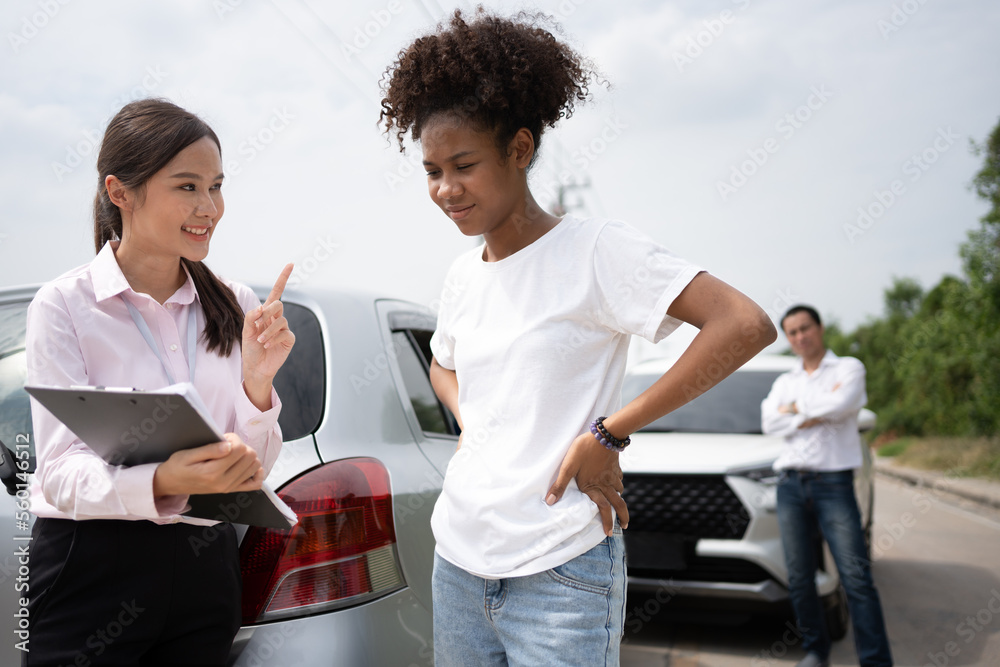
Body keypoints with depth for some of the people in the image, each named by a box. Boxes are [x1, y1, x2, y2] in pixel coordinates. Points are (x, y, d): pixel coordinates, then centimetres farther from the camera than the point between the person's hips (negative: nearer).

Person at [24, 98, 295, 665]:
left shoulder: (236, 305, 2)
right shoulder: (64, 306, -9)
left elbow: (254, 469, 1)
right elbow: (61, 472, -15)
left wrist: (257, 382, -18)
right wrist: (162, 482, -33)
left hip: (205, 569, 4)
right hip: (93, 570, -3)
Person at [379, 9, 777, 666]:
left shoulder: (593, 250, -12)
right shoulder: (462, 275, 8)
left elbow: (746, 325, -21)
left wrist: (608, 434, -18)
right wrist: (470, 424, 5)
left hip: (560, 575, -6)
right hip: (457, 559, 6)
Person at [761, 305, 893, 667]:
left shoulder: (848, 368, 6)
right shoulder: (784, 382, 18)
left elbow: (842, 404, -15)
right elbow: (770, 422, 0)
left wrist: (797, 407, -2)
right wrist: (821, 411, -5)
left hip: (834, 483, -4)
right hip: (791, 485, 4)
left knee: (856, 576, -11)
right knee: (799, 580, 5)